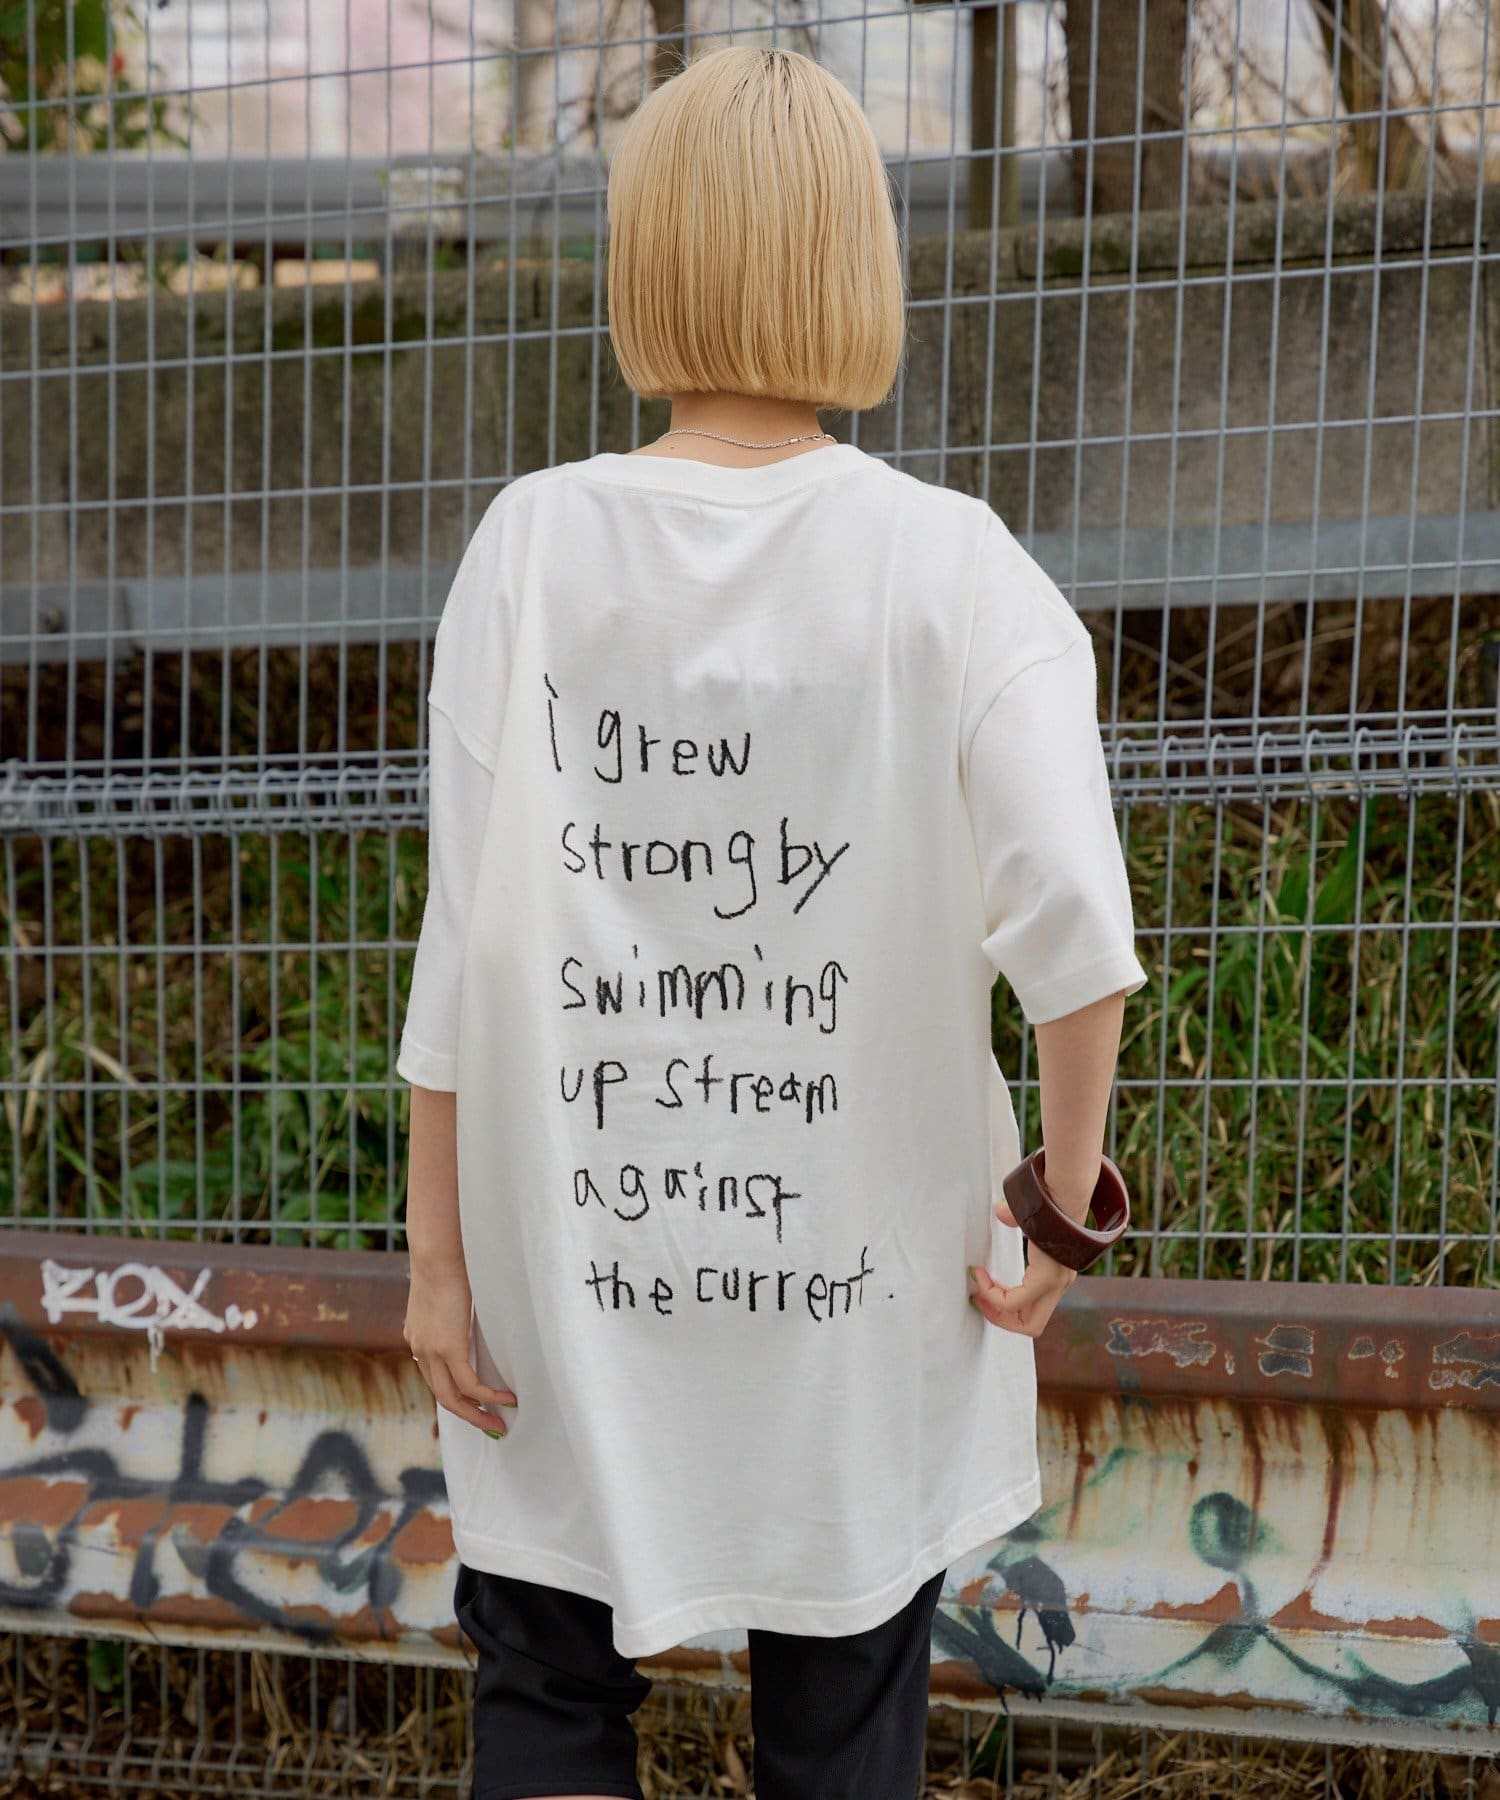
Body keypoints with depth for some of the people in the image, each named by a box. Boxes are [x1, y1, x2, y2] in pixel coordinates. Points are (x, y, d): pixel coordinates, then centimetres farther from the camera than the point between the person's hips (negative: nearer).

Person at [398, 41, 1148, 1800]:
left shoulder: (534, 545, -7)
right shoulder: (948, 565, -9)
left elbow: (470, 933, -7)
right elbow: (1074, 924, -19)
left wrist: (437, 1251, 1)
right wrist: (1062, 1209, -5)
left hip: (573, 1271, 0)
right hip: (861, 1280, 0)